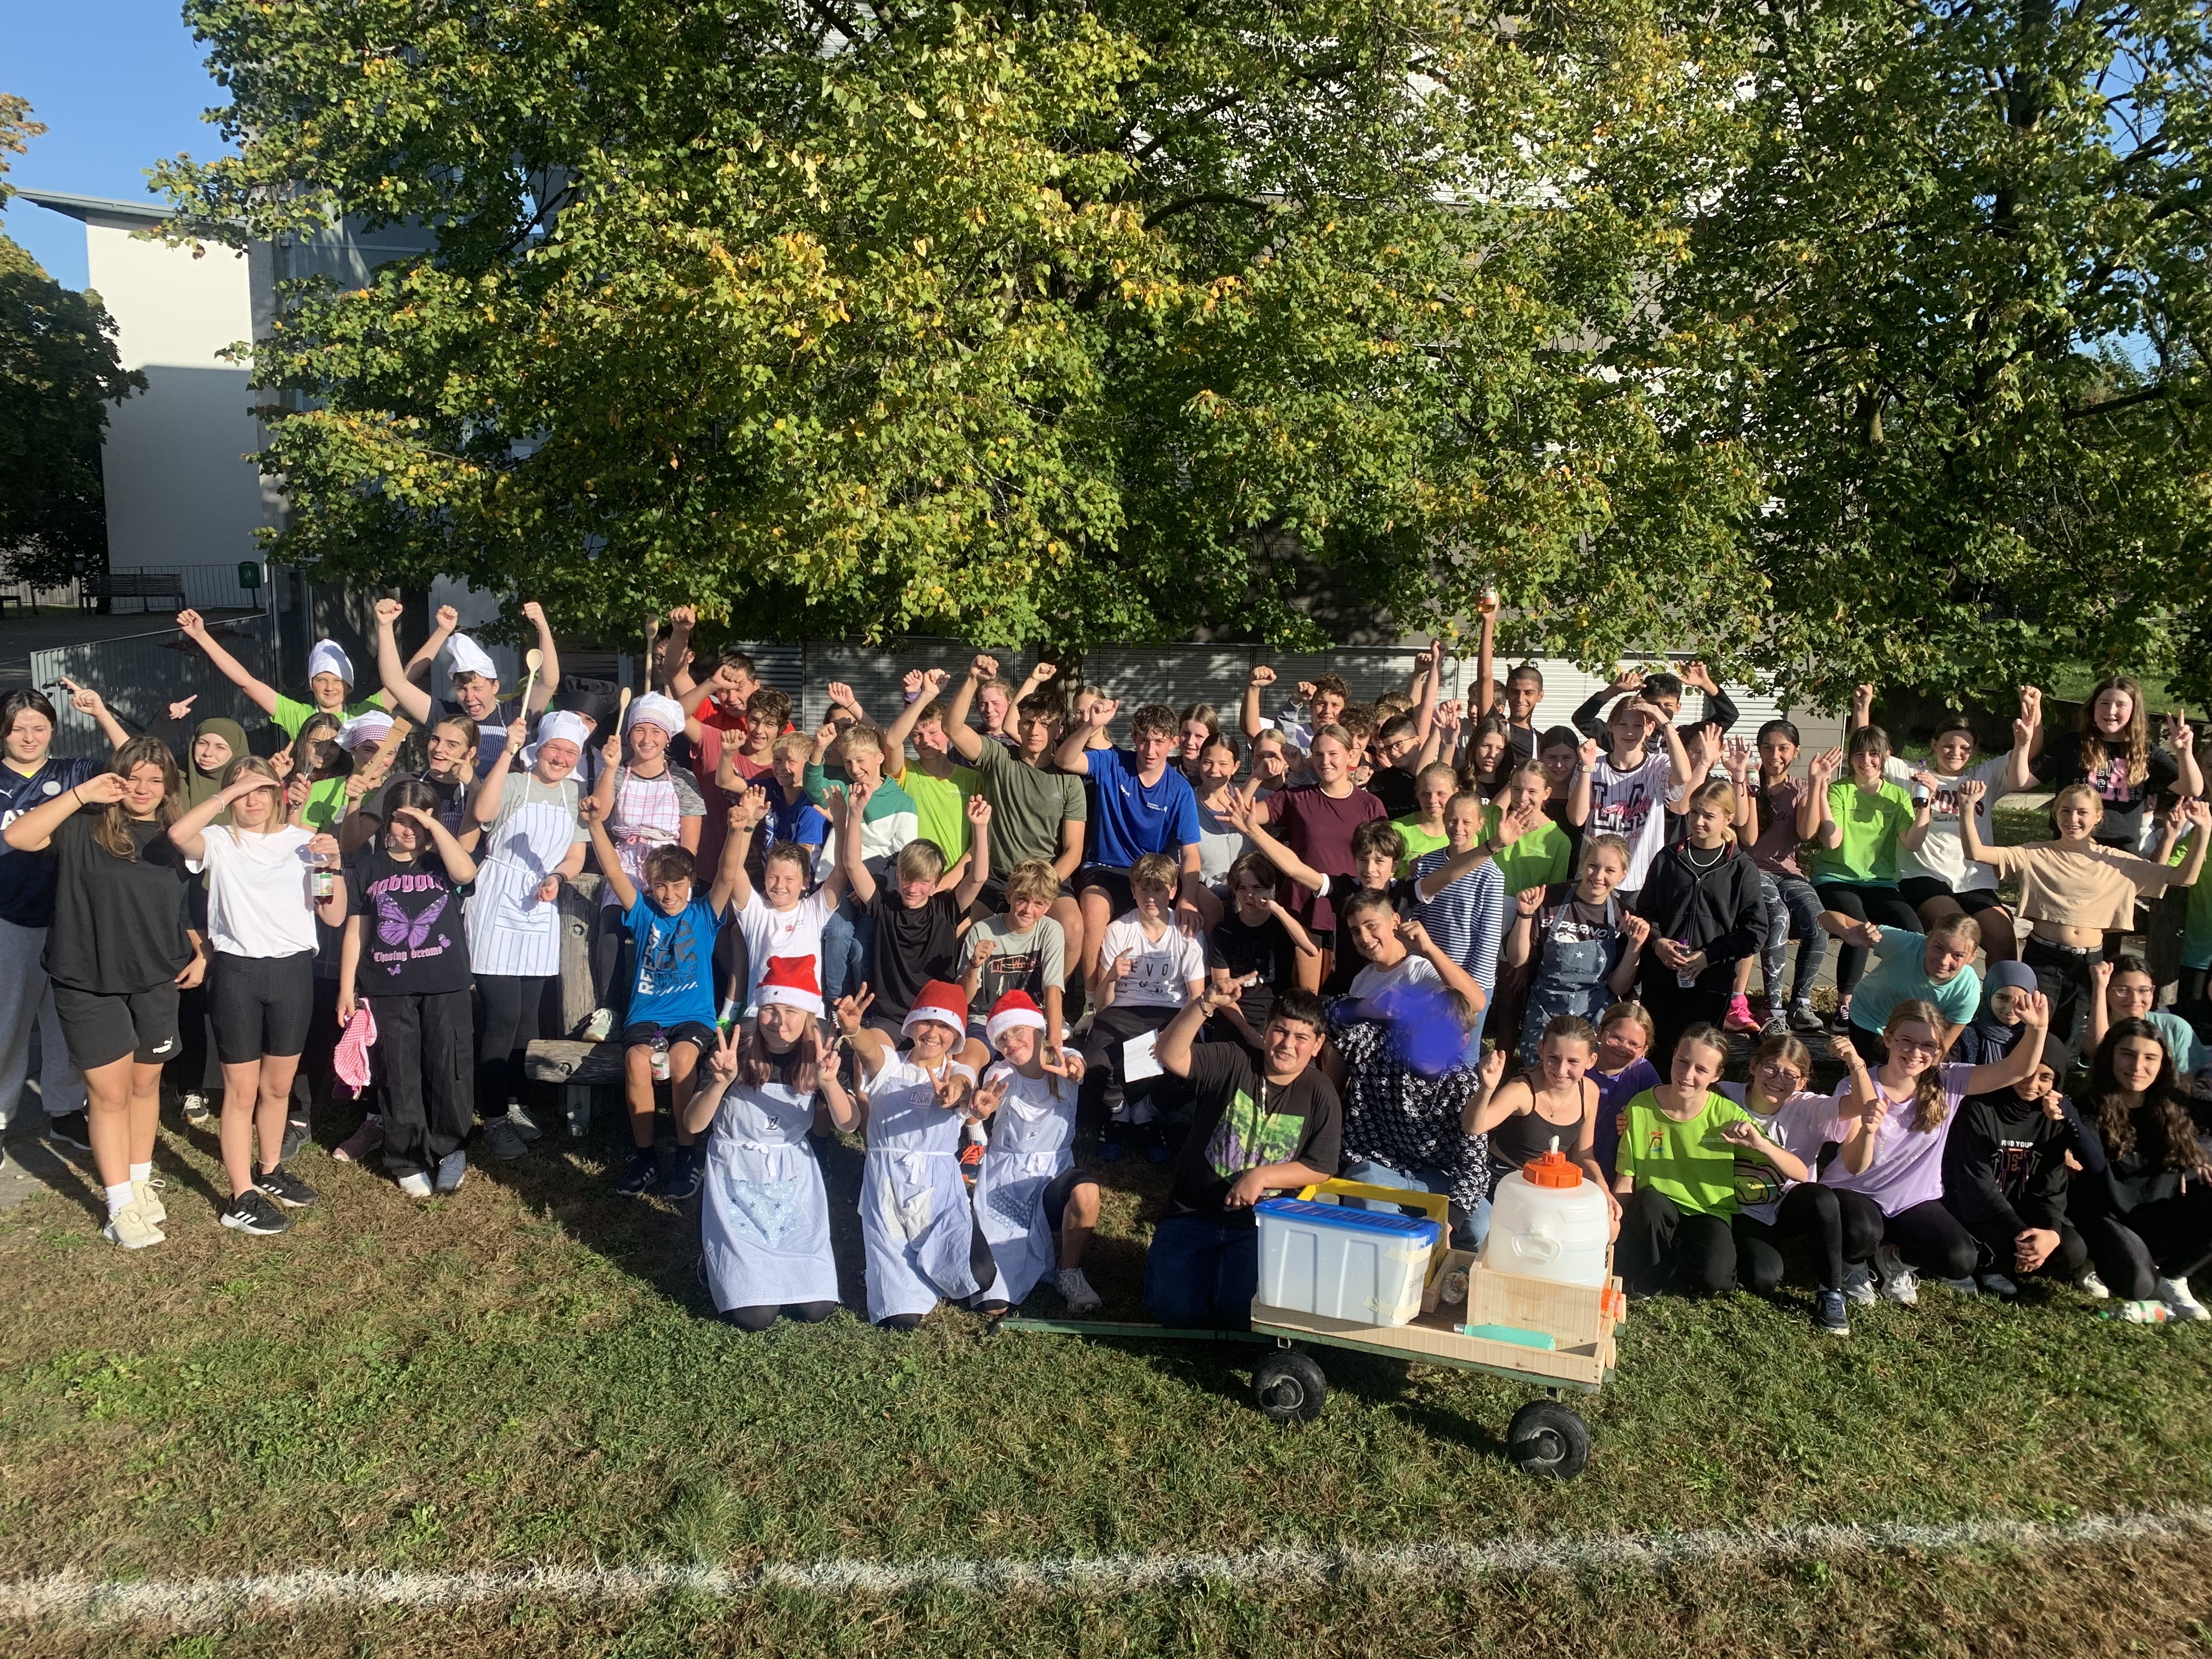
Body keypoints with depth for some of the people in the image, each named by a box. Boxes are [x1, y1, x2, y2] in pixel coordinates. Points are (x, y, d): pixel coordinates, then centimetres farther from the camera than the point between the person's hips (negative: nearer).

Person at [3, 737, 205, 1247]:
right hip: (89, 982, -3)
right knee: (110, 1091, 1)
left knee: (145, 1083, 14)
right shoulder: (84, 826, -6)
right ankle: (122, 1205, 10)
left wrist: (199, 954, 3)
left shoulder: (176, 838, 5)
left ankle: (141, 1183, 28)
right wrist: (82, 794, -24)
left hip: (158, 980, 4)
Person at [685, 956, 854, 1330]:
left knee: (816, 1309, -4)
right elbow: (692, 1125, -15)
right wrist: (720, 1081, -35)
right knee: (755, 1316, -11)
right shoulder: (734, 1049, -13)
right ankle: (719, 1268, 22)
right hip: (737, 1179, -3)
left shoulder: (817, 1054, -6)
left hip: (795, 1179, 3)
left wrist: (829, 1082, -35)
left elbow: (848, 1125, -15)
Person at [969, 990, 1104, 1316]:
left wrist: (1075, 1071, -54)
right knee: (993, 1305, -13)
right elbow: (986, 1101, -29)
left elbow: (1080, 1068, -28)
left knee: (1086, 1192, -37)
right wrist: (982, 1107, -54)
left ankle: (1068, 1271, -9)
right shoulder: (1001, 1072, -6)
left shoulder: (1066, 1060, -4)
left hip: (1055, 1170, 1)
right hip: (1005, 1178, -1)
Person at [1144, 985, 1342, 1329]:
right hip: (1193, 1213, 0)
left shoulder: (1320, 1094, 0)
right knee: (1169, 1306, -15)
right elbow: (1170, 1057, -20)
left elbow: (1321, 1168, -1)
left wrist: (1262, 1176, -15)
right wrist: (1205, 1005, -33)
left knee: (1239, 1312, -19)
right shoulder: (1231, 1062, -4)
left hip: (1261, 1224, 0)